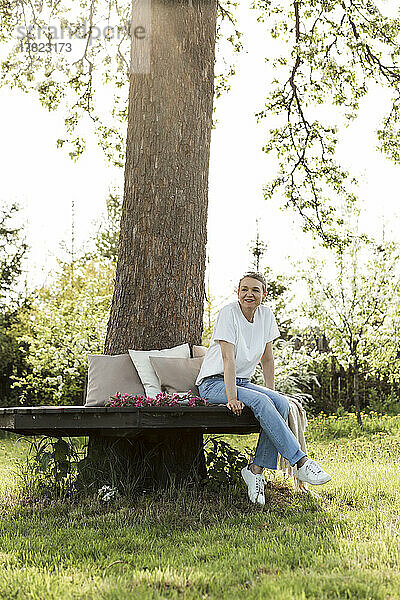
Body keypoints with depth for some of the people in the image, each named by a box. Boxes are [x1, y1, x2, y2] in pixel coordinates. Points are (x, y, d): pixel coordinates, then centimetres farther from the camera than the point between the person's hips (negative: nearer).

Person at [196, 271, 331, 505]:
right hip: (214, 383, -6)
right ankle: (301, 462, -28)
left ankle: (256, 469, -18)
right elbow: (228, 358, -22)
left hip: (243, 381, 6)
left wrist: (272, 392, 4)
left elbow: (267, 358, 10)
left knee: (281, 403, -21)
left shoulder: (266, 315, 3)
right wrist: (231, 397, -29)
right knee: (261, 402, -31)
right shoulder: (229, 313, -15)